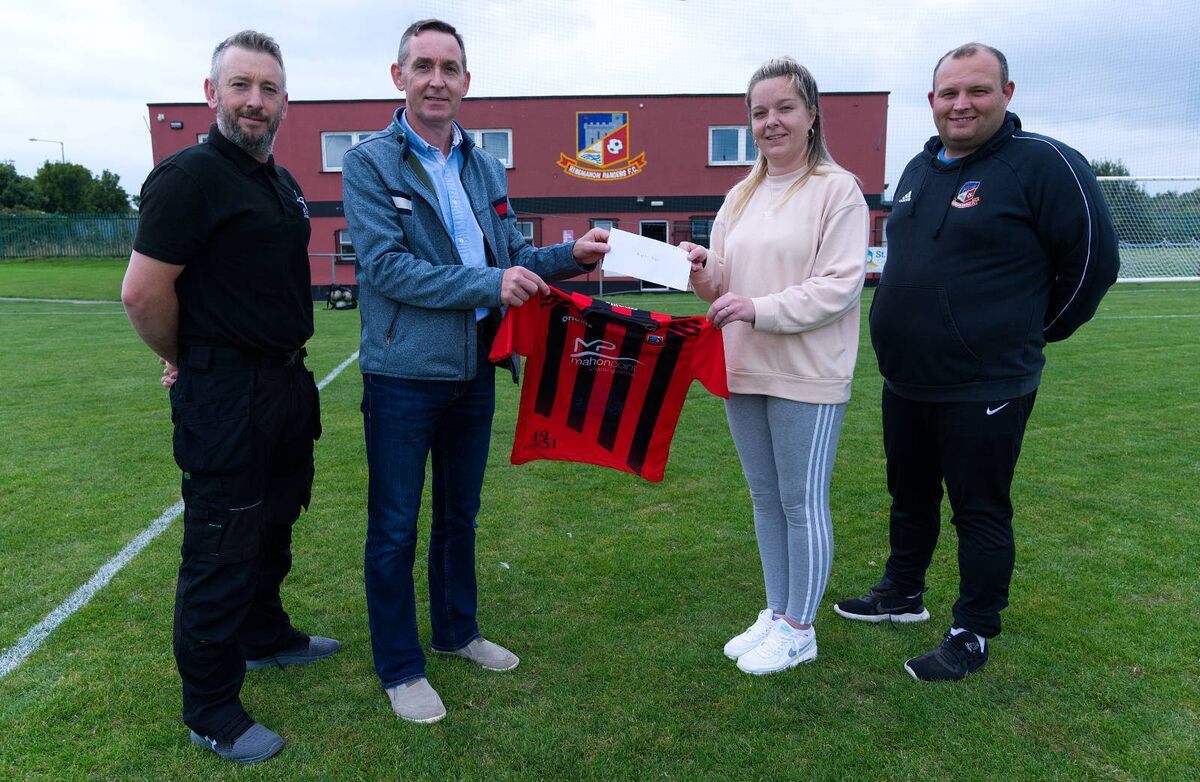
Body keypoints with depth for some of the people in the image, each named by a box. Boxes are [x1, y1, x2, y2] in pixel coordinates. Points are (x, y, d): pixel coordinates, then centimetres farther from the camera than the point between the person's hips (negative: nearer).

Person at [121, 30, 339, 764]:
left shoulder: (282, 183, 12)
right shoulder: (192, 175, -16)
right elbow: (143, 292, -19)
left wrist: (287, 365, 16)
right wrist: (187, 362, -4)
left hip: (287, 383, 9)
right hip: (224, 394, -9)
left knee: (274, 523, 23)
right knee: (222, 546, 2)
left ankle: (265, 634, 45)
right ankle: (211, 711, 18)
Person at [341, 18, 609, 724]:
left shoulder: (486, 169, 10)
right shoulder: (370, 163, -7)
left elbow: (512, 258, 13)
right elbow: (384, 266, -18)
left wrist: (572, 257, -5)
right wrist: (489, 284, -23)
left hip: (475, 370, 6)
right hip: (404, 374, -5)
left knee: (460, 514, 20)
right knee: (395, 528, 6)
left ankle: (457, 631, 39)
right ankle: (399, 667, 23)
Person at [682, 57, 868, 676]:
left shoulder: (837, 189, -7)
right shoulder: (741, 196, 14)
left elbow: (841, 284, -15)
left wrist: (758, 308, -23)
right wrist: (702, 269, -6)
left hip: (806, 376, -7)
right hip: (743, 370, 7)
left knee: (802, 502, 4)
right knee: (765, 499, 16)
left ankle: (799, 629, 20)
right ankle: (776, 613, 32)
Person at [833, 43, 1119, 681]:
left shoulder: (1043, 164, -12)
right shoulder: (919, 169, 10)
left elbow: (1093, 260, -9)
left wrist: (1029, 334, 0)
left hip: (984, 389, -7)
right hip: (904, 382, 7)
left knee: (980, 512, 5)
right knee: (910, 497, 20)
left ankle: (973, 635, 21)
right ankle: (902, 593, 39)